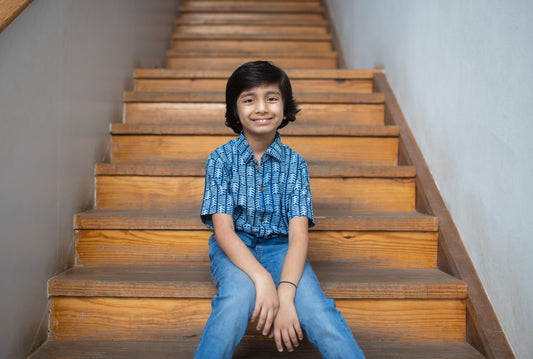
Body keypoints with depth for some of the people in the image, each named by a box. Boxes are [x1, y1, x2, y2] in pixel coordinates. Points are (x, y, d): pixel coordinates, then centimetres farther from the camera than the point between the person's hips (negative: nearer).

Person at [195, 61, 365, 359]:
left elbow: (298, 233, -10)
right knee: (239, 295, -34)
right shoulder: (221, 159, -3)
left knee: (316, 307, -28)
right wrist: (262, 279, -30)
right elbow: (223, 228, -13)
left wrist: (285, 292, -28)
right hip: (234, 248, -1)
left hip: (280, 247, 1)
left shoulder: (295, 163, -1)